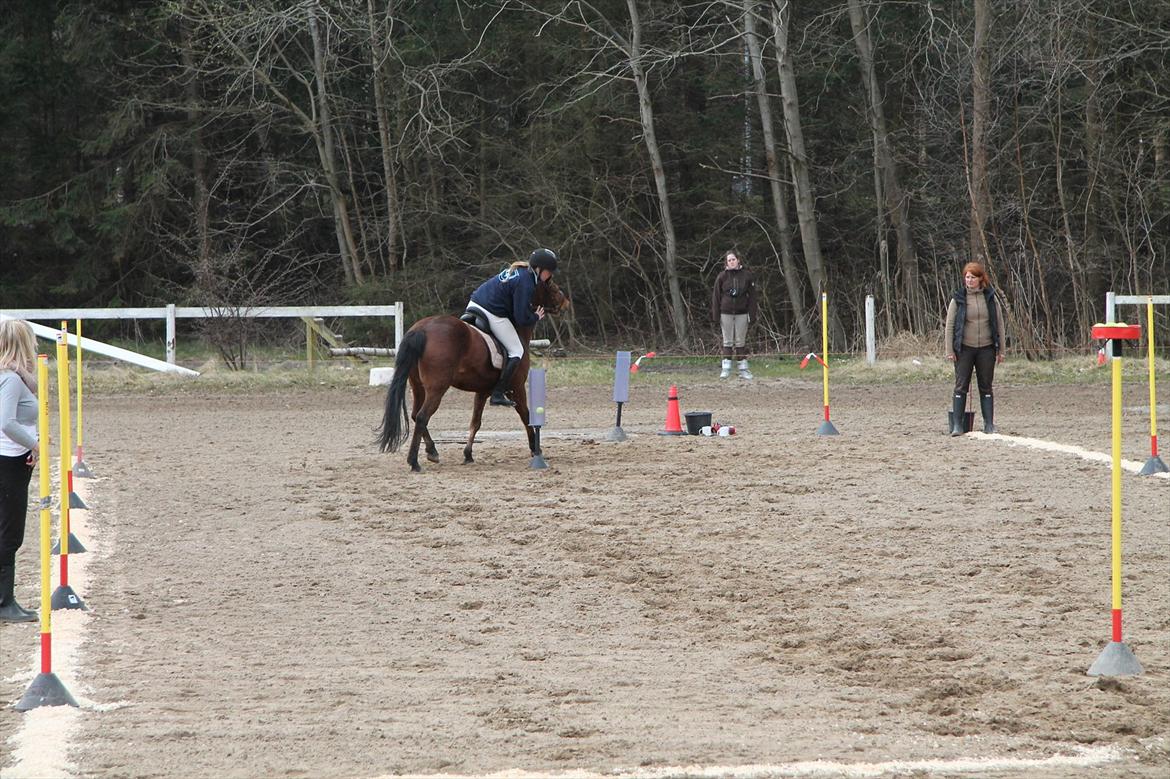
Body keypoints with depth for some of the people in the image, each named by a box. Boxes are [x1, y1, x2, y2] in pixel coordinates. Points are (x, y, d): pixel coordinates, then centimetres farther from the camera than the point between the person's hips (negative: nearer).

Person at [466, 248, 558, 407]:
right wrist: (536, 317, 4)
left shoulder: (517, 270, 14)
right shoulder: (525, 283, -16)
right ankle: (498, 394, -5)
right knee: (516, 352, 1)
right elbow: (522, 319, -17)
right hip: (493, 314, -10)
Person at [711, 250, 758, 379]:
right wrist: (716, 315, -4)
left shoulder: (746, 275, 0)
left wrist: (752, 314, -3)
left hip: (742, 314, 0)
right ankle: (726, 368, 5)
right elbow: (716, 296, 0)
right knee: (727, 342, 3)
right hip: (726, 313, 0)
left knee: (741, 342, 5)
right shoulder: (722, 276, -2)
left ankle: (743, 369, 9)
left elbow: (752, 296, 3)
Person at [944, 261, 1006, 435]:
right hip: (964, 349, -2)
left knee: (986, 387, 5)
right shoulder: (958, 299, -1)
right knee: (961, 387, -3)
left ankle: (989, 424, 8)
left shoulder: (990, 298, 5)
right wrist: (949, 351, -6)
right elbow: (950, 325, 0)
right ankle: (957, 425, -2)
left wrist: (1001, 349, 5)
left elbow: (999, 323, 8)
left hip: (986, 349, 2)